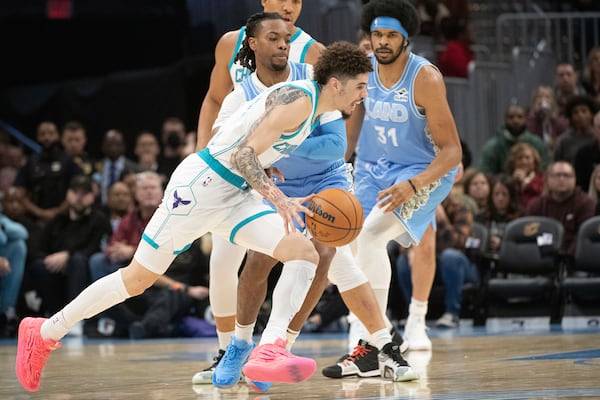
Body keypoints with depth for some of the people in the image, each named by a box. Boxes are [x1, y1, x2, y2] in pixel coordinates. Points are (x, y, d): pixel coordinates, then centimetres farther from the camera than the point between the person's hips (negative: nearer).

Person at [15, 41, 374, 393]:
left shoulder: (311, 107, 13)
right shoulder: (298, 99, -18)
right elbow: (244, 155, -25)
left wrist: (287, 202, 17)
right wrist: (278, 198, -36)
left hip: (234, 193, 9)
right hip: (199, 187, -9)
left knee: (305, 253, -12)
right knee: (138, 278, 1)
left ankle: (267, 352, -24)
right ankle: (46, 332, 18)